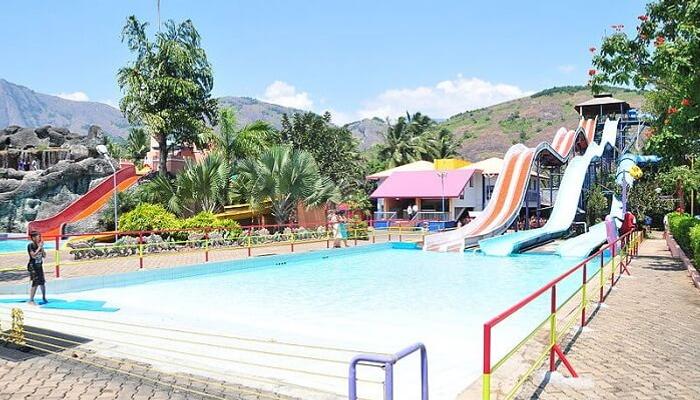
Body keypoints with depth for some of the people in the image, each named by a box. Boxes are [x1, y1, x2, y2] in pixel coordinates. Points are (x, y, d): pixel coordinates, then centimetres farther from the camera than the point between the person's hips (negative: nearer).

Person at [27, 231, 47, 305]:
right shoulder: (30, 245, -11)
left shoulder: (39, 245, 7)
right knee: (36, 283, -13)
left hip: (39, 266, 7)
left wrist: (42, 247, -4)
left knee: (42, 282, 13)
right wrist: (39, 247, -18)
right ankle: (31, 300, -5)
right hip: (33, 266, -7)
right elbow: (33, 255, -22)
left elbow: (44, 255, 6)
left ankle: (44, 298, 27)